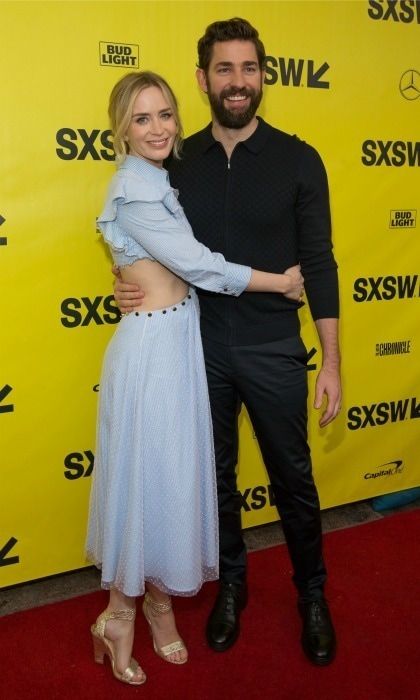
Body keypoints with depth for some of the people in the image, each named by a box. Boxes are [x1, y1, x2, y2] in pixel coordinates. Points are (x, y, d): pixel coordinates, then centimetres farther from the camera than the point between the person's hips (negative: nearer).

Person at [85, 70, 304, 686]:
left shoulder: (158, 183, 14)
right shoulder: (135, 190, -16)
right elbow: (199, 265, -17)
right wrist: (281, 282, -8)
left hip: (180, 342, 9)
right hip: (152, 347, -9)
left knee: (175, 474, 15)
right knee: (147, 476, 2)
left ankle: (159, 597, 31)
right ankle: (120, 616, 20)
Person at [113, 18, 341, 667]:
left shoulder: (297, 160, -5)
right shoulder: (178, 161, 2)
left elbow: (318, 265, -5)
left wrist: (331, 362, -8)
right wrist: (131, 285, -11)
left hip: (273, 351, -2)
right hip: (201, 349, 2)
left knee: (293, 478, 11)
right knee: (216, 475, 16)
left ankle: (312, 593, 34)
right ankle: (231, 583, 38)